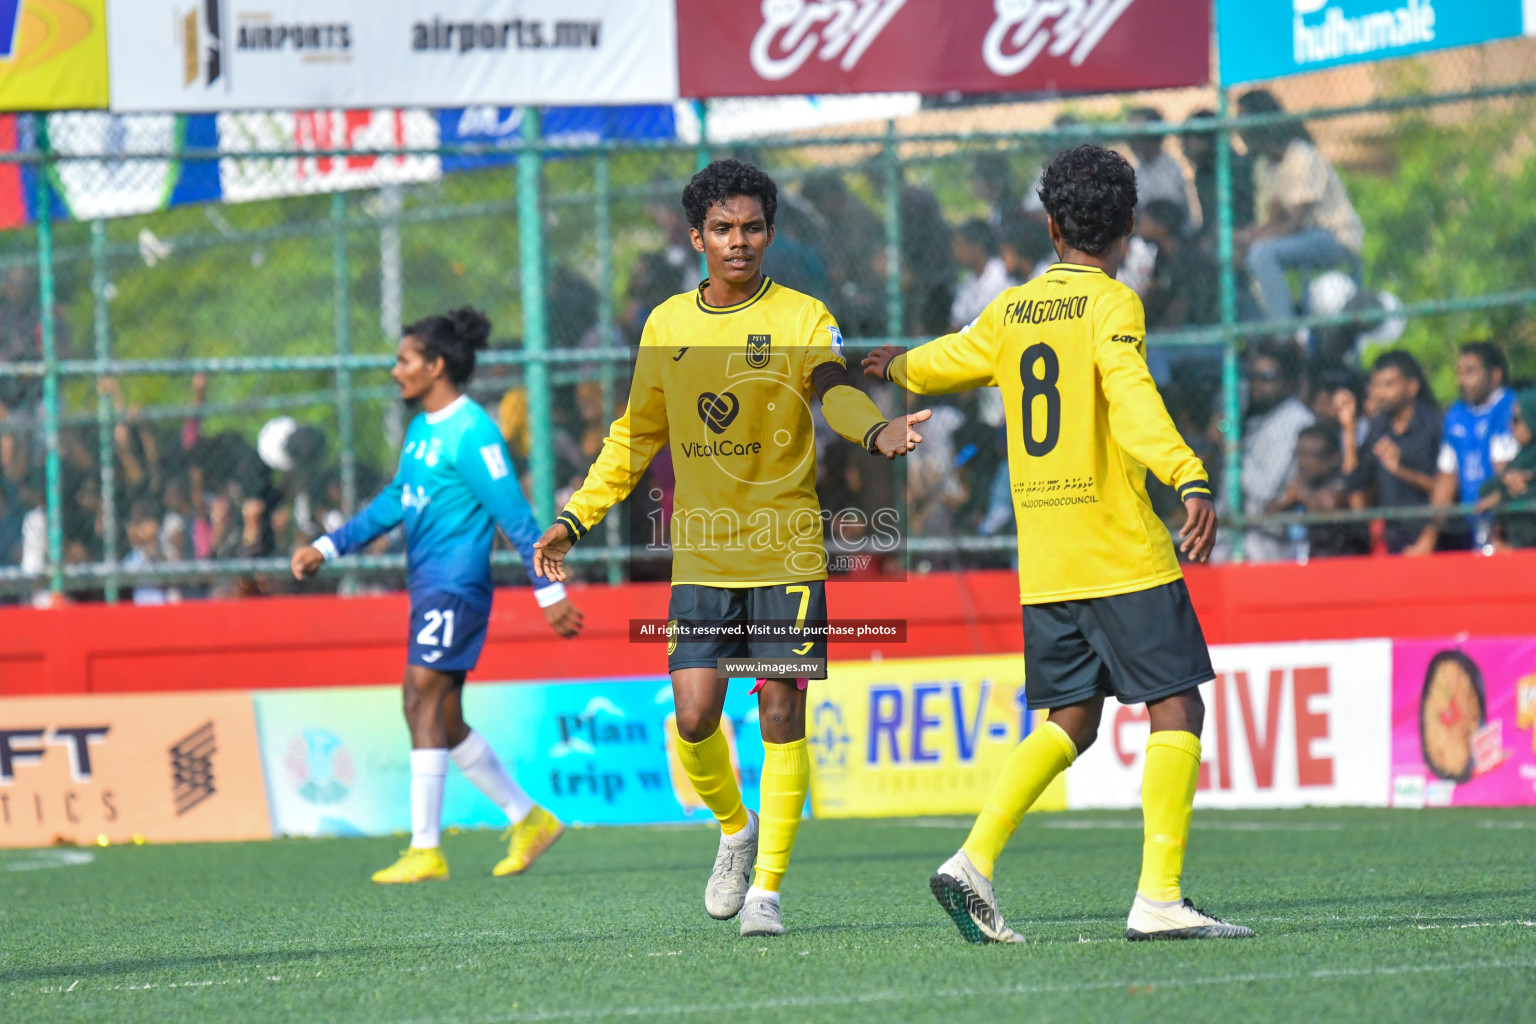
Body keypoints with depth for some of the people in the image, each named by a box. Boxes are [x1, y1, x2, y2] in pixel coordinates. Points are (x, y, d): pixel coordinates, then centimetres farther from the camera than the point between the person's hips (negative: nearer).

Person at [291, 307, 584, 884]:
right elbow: (393, 503, 24)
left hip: (455, 587, -10)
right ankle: (530, 820, 22)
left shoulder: (472, 434, -14)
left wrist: (549, 593, -15)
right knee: (445, 722, 11)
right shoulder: (422, 429, 14)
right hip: (429, 590, 10)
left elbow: (515, 517, -15)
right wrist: (327, 548, 18)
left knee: (423, 702, -13)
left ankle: (425, 850, -12)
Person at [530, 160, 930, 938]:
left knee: (781, 713, -4)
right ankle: (733, 828, 23)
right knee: (694, 716, -6)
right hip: (702, 556, 3)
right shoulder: (666, 325, 9)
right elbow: (635, 437, 19)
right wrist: (574, 519, 15)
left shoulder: (801, 319, -2)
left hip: (787, 549, -3)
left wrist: (876, 430, -44)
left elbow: (835, 391, -22)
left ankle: (767, 886, 6)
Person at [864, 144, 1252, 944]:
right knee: (1177, 707, -2)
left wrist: (893, 366, 52)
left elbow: (933, 366, 28)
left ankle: (974, 861, 2)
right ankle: (1159, 898, -11)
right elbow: (1131, 399, -24)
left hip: (1042, 565, 7)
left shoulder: (1009, 312, 12)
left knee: (1071, 720, 15)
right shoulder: (1111, 303, -7)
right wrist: (1191, 480, -37)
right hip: (1123, 550, -7)